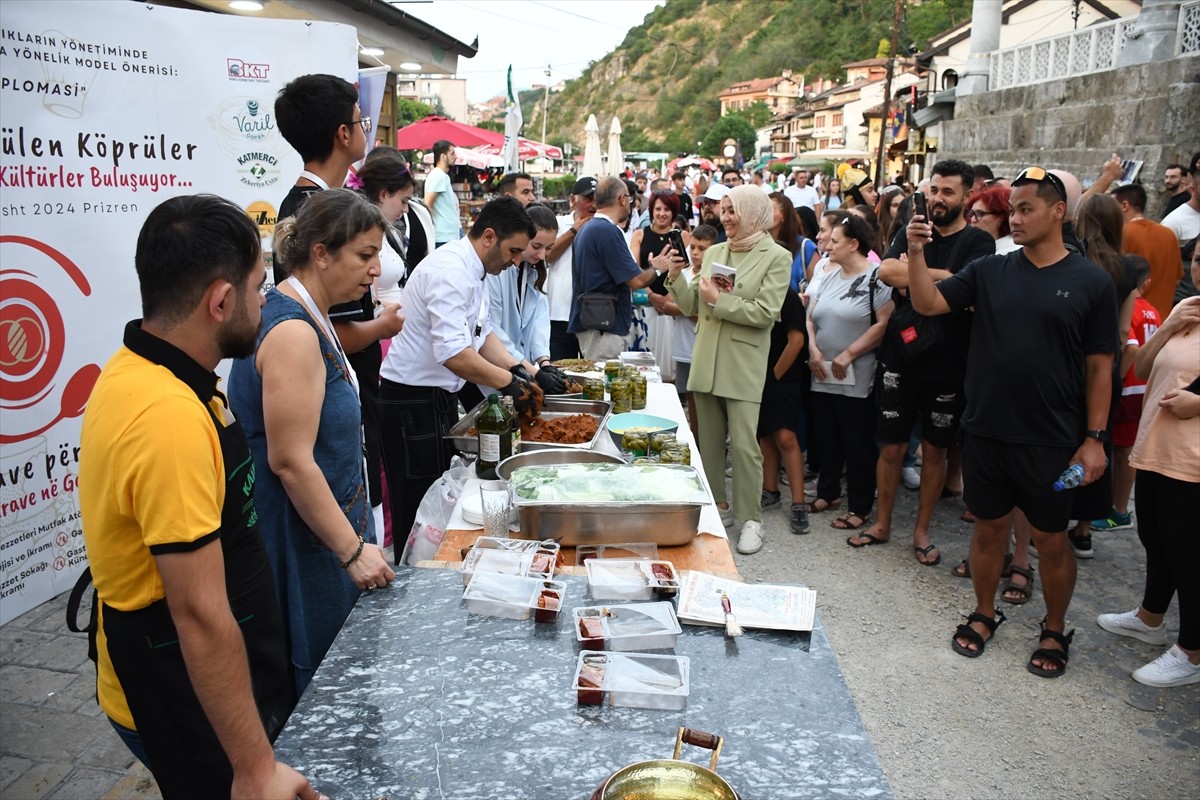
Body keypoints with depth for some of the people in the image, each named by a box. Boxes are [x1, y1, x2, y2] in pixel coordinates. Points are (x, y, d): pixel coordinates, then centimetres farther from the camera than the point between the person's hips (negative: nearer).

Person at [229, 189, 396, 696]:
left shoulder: (309, 318, 10)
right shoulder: (293, 333, -22)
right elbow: (290, 461, -25)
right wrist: (352, 549, -20)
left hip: (323, 526, 10)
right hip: (301, 543, -10)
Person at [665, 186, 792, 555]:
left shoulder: (777, 257, -4)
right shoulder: (713, 253, 11)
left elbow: (765, 312, -14)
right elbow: (692, 307, 11)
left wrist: (718, 300, -15)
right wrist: (675, 277, -4)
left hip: (744, 364, -6)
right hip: (706, 360, 6)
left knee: (745, 443, -6)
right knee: (709, 439, 12)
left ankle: (751, 519, 5)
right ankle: (719, 506, 26)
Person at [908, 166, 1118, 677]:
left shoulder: (1091, 283, -4)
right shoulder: (989, 272, 2)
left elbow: (1099, 367, -2)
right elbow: (927, 303, -6)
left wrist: (1095, 437, -5)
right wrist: (916, 253, -20)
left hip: (1052, 441, -2)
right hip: (986, 431, 2)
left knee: (1051, 539, 11)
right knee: (989, 527, 15)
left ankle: (1055, 631, 31)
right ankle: (984, 614, 35)